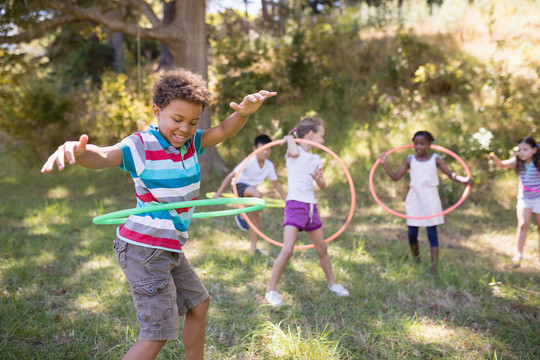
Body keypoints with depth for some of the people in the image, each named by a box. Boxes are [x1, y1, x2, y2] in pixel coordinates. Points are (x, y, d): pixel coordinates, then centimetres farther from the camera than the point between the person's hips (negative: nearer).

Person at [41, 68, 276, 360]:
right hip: (145, 248, -9)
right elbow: (102, 157, -36)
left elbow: (221, 132, -7)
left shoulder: (190, 142, 3)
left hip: (170, 248, 9)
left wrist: (243, 112, -30)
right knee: (158, 333, -11)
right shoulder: (141, 146, -19)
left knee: (198, 304, 23)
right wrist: (78, 150, -60)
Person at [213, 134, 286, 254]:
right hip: (239, 186, -6)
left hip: (250, 190, 6)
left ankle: (253, 247, 14)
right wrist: (219, 192, -24)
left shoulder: (269, 165, -6)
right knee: (258, 194, -36)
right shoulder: (249, 162, -23)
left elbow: (276, 183, 9)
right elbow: (231, 176, -21)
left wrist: (285, 199, 11)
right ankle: (241, 215, -16)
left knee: (256, 217, 2)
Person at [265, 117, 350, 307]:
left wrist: (319, 178, -10)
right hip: (295, 204, -7)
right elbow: (294, 152, -28)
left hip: (311, 206, 7)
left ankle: (332, 283, 34)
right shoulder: (293, 151, -3)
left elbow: (323, 185, 13)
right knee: (287, 250, -17)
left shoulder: (316, 158, 16)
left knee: (322, 249, 16)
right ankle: (271, 291, -8)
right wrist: (290, 139, -8)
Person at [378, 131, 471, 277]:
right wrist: (384, 164, -7)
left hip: (430, 200, -2)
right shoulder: (410, 160, 4)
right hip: (414, 200, 2)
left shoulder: (435, 159, 0)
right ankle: (416, 260, 28)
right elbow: (396, 177, 2)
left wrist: (463, 179, -22)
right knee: (412, 233, 3)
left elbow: (451, 174, -3)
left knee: (432, 232, -5)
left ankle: (434, 267, -6)